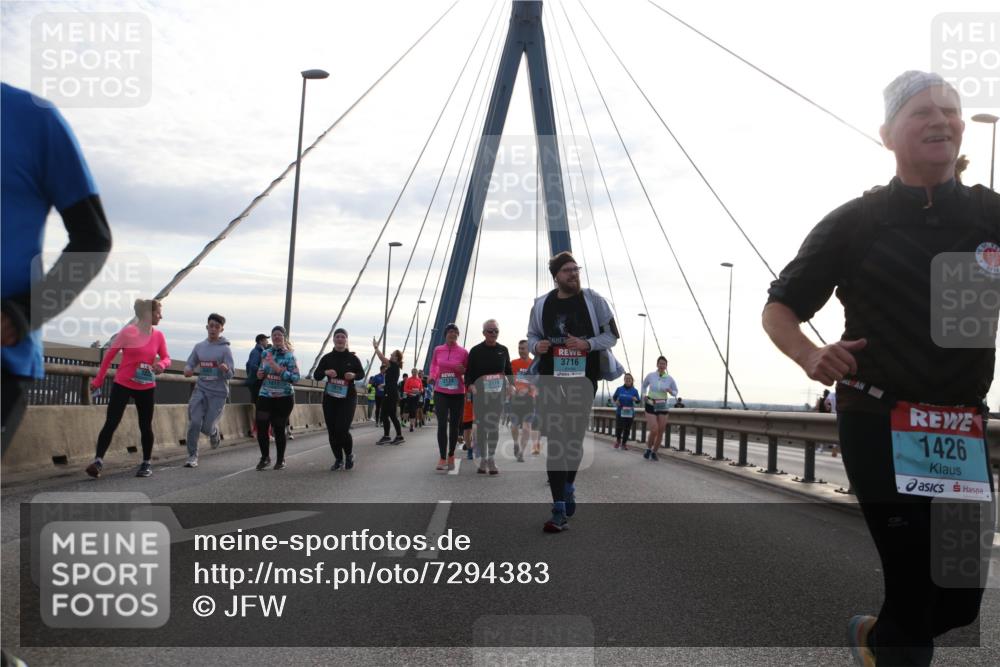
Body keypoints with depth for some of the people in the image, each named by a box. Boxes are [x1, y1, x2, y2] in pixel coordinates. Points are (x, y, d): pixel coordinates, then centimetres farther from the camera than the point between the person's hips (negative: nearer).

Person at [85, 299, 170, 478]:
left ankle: (147, 464, 19)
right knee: (111, 423, -9)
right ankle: (98, 461, -9)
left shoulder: (158, 335, 0)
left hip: (147, 388, 3)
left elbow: (166, 358, 9)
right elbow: (109, 356, -3)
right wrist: (98, 380, 0)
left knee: (145, 426, 8)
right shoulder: (128, 332, -11)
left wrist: (161, 364, -17)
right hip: (122, 385, -3)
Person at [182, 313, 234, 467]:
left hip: (218, 392, -3)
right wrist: (187, 370, -10)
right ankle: (192, 456, -1)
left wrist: (226, 369, -33)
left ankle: (215, 432, 34)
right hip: (201, 389, 3)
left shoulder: (225, 349, -5)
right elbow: (190, 364, 14)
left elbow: (230, 375, -9)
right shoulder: (199, 347, 7)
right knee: (194, 422, -13)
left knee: (207, 428, -3)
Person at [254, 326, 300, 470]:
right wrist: (259, 374, 0)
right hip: (265, 395, 4)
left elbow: (296, 377, -13)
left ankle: (280, 460, 20)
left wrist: (279, 370, -22)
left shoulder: (289, 356, -6)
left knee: (279, 429, 2)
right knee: (261, 427, -6)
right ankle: (265, 457, 16)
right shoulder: (265, 353, 9)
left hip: (284, 397, -4)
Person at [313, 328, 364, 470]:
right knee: (332, 430, 3)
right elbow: (316, 376, 3)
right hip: (330, 398, 3)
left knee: (342, 429, -13)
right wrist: (325, 372, -18)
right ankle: (338, 459, 21)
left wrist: (354, 375, -12)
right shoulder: (327, 358, 2)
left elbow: (362, 373, 10)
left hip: (348, 398, -3)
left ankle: (349, 455, 15)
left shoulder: (352, 358, -2)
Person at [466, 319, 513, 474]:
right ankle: (483, 459, 9)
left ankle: (491, 459, 1)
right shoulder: (476, 351, 0)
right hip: (480, 390, -1)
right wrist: (470, 385, -16)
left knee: (494, 424, -3)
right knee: (481, 424, 0)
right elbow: (469, 372, 1)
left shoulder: (503, 350, 8)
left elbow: (508, 370, 16)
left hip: (499, 390, 1)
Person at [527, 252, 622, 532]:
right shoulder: (541, 305, 5)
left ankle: (568, 485, 39)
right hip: (551, 379, 1)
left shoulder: (594, 301, 0)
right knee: (555, 440, -5)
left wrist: (587, 344, -16)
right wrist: (536, 345, -7)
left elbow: (612, 335, 2)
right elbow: (532, 336, 17)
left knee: (575, 436, 10)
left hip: (583, 378, 0)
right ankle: (560, 510, -4)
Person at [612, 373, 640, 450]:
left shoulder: (634, 391, 0)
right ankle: (618, 439, 22)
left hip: (630, 413, 1)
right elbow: (614, 397, 15)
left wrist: (636, 400, -16)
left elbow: (639, 401, 7)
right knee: (619, 428, -9)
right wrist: (615, 401, -6)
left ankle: (624, 443, 23)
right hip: (620, 412, -1)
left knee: (627, 429, 4)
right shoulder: (619, 389, 0)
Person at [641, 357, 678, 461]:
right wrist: (644, 395, -5)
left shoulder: (670, 379, -5)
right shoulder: (650, 375, -8)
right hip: (650, 406, -2)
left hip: (662, 407, 2)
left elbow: (675, 393, 8)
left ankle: (654, 453, 22)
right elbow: (644, 385, 13)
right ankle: (648, 449, 10)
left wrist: (670, 391, -17)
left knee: (661, 432, 0)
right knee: (654, 430, -17)